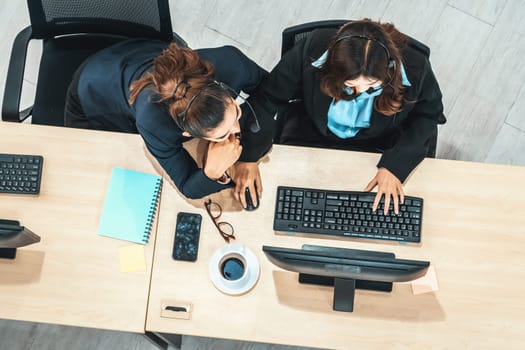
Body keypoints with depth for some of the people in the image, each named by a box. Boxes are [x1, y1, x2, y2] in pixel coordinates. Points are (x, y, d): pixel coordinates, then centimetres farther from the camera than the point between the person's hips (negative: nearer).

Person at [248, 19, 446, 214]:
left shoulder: (415, 68, -30)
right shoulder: (312, 50, -31)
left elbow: (428, 115, -9)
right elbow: (268, 96, -18)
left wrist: (394, 166, -21)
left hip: (378, 146, 1)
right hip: (313, 135, 0)